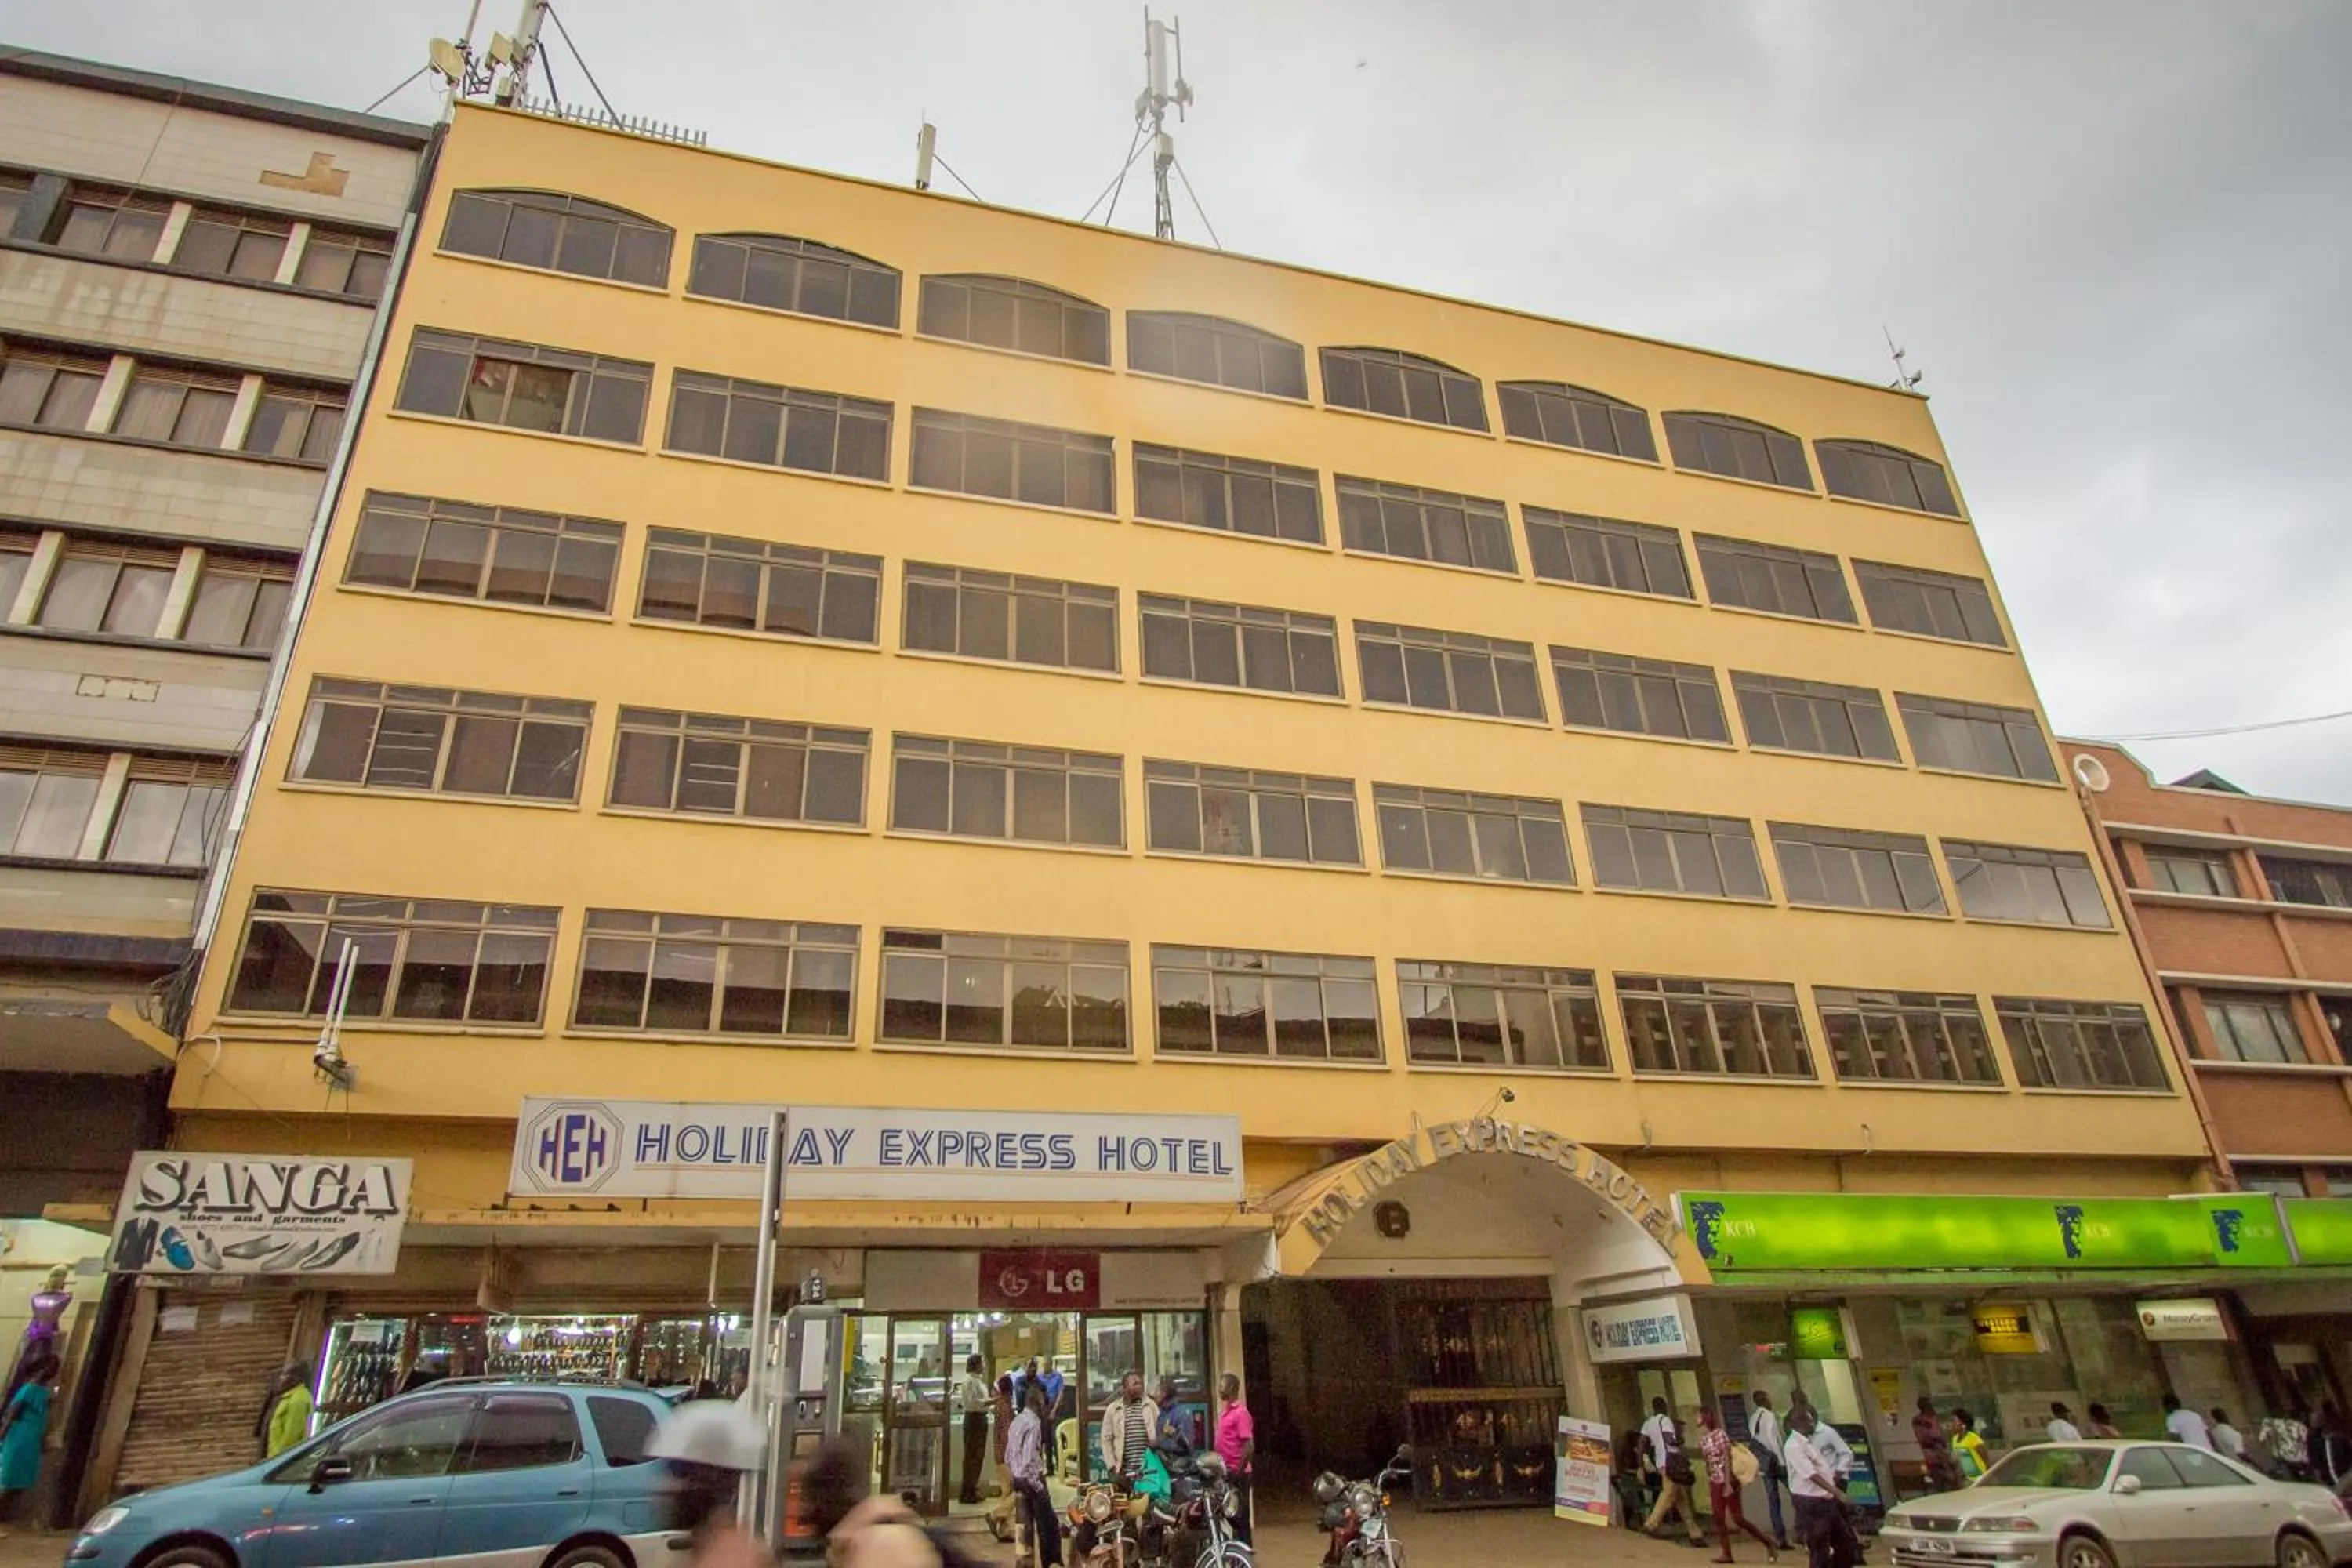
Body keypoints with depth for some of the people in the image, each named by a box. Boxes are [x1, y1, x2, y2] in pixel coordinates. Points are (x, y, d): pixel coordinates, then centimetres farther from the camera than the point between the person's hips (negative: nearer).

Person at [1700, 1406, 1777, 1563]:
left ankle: (1768, 1543, 9)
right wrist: (1708, 1493, 12)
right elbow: (1708, 1465, 13)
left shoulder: (1720, 1434, -10)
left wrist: (1727, 1483, -19)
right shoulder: (1703, 1441, 10)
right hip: (1715, 1484, 7)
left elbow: (1727, 1459, -13)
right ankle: (1726, 1554, 8)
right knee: (1719, 1519, 3)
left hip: (1728, 1481, -7)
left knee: (1737, 1518, -6)